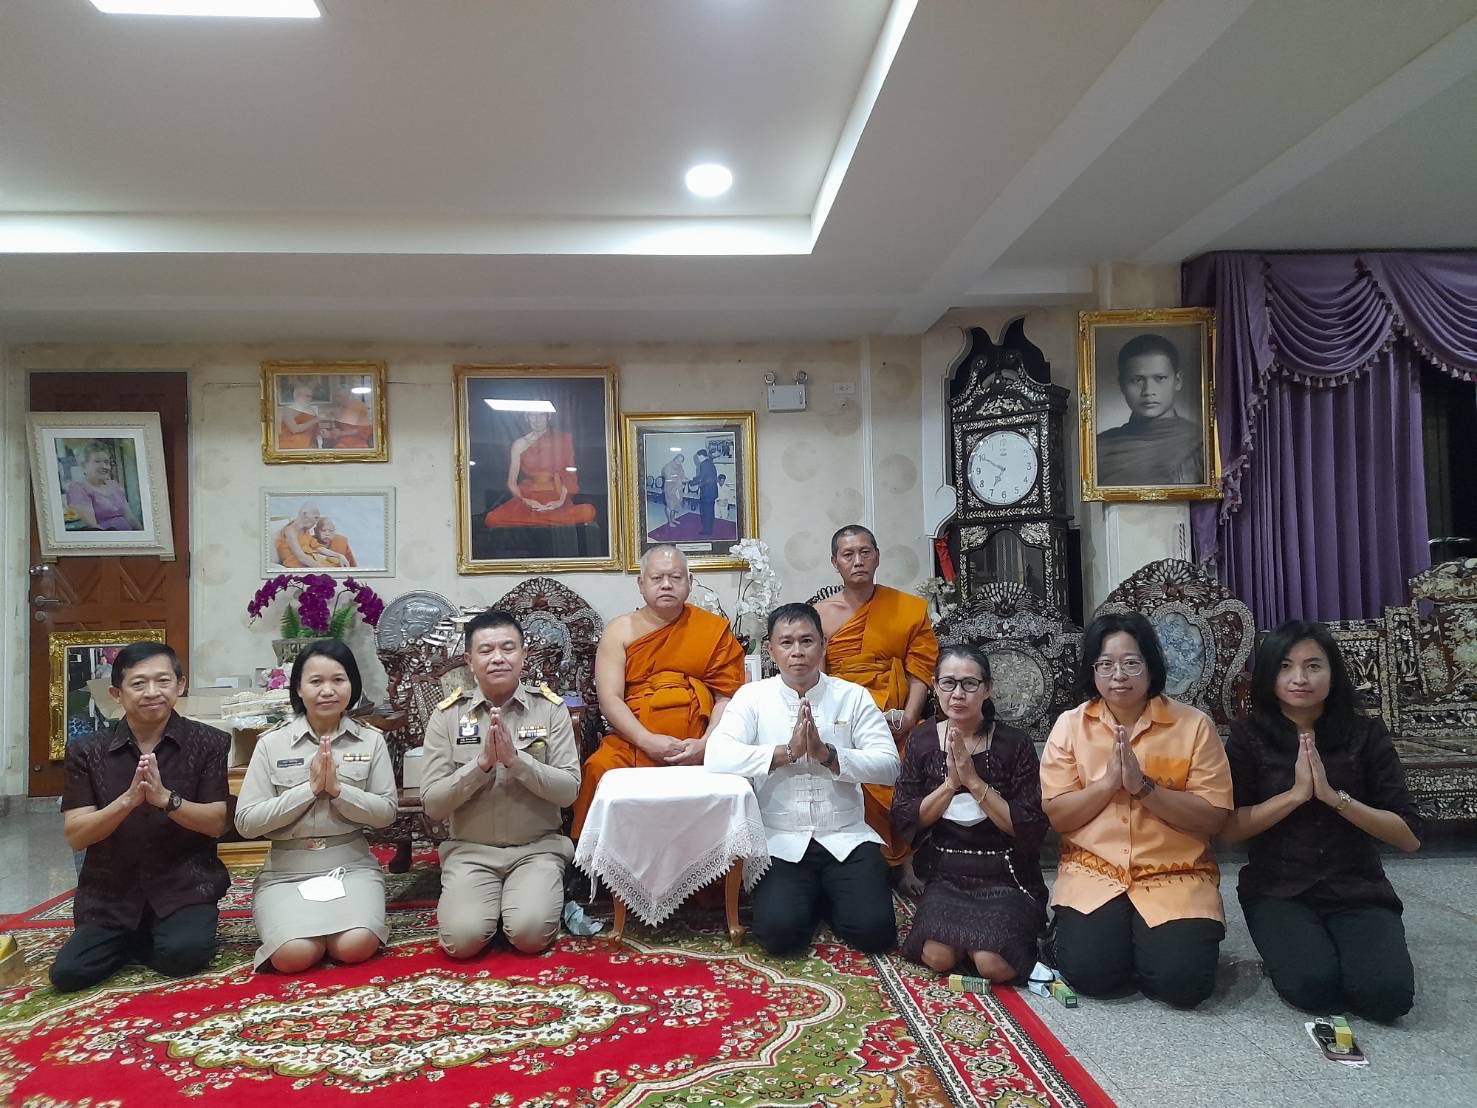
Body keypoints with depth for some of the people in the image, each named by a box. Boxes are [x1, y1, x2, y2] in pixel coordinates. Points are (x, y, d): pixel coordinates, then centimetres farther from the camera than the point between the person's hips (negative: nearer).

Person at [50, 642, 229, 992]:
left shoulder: (208, 743, -4)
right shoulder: (86, 751, 0)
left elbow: (216, 823, -8)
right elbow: (75, 836, -7)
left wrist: (165, 798, -26)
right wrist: (128, 799, -25)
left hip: (185, 884, -2)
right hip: (110, 891, 2)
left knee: (184, 955, -26)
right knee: (68, 973, -16)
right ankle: (134, 938, 13)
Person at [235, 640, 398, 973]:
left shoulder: (371, 740, 1)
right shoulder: (271, 744, -2)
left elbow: (387, 812, -2)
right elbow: (246, 822, -6)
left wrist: (337, 789, -18)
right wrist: (309, 788, -16)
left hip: (351, 863, 0)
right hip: (287, 869, 0)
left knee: (355, 947, -25)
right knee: (294, 955, -25)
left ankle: (338, 923, 10)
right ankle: (295, 920, 10)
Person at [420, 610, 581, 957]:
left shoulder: (550, 708, -3)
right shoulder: (447, 715, -2)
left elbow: (568, 790, -9)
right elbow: (432, 804, -6)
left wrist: (515, 758, -23)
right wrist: (482, 762, -20)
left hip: (537, 847, -1)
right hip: (470, 850, 1)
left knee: (530, 934, -24)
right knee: (462, 939, -22)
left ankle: (540, 897, 9)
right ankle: (477, 899, 10)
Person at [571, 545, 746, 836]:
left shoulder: (715, 630, 12)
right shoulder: (620, 630, 12)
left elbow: (727, 697, 6)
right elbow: (609, 699, 2)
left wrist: (705, 744, -12)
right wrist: (648, 741, -13)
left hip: (696, 750, 0)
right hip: (633, 744, 0)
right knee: (600, 768, -30)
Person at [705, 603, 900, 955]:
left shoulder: (853, 696, 2)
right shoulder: (752, 696, 0)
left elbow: (889, 765, -5)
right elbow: (716, 757, -15)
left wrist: (827, 754, -19)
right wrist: (787, 752, -21)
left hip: (846, 838, 1)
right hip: (781, 842, -1)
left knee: (873, 931, -16)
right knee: (779, 932, -21)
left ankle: (828, 898, 17)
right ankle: (809, 898, 14)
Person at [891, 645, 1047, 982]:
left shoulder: (1015, 743, -8)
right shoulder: (922, 739, 0)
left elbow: (1031, 828, -12)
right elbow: (903, 821, -4)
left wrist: (974, 781, -22)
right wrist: (950, 783, -20)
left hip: (1006, 878, -1)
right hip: (946, 876, 2)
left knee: (994, 964, -25)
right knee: (938, 956, -25)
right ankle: (970, 929, 7)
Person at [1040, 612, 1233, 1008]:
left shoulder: (1194, 725, -4)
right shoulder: (1070, 725, 0)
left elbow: (1212, 817, -8)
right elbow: (1057, 815, -3)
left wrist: (1143, 786, -20)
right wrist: (1107, 782, -18)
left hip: (1175, 875, 0)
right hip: (1092, 871, 0)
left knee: (1183, 982, -20)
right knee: (1089, 972, -21)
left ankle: (1149, 939, 12)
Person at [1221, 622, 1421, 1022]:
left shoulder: (1365, 735, 0)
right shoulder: (1248, 738, -2)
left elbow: (1409, 835, -4)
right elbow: (1228, 830, -9)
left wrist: (1334, 796, -18)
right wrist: (1296, 793, -18)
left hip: (1358, 891, 1)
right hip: (1278, 891, -1)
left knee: (1388, 994, -24)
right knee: (1311, 986, -26)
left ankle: (1334, 952, 8)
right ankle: (1286, 953, 7)